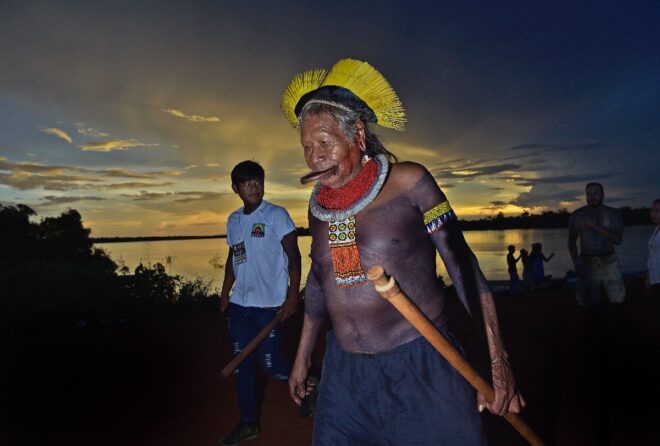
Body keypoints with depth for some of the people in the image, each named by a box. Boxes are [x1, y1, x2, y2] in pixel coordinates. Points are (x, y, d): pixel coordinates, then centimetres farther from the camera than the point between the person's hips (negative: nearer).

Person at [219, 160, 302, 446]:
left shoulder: (276, 215, -7)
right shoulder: (233, 220, 11)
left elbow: (294, 257, -9)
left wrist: (293, 296, -16)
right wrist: (225, 293, 14)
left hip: (269, 304, -6)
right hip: (239, 304, 6)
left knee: (270, 364, -2)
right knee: (242, 364, 11)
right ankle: (248, 423, 25)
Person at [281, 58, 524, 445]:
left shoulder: (408, 183, -11)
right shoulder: (319, 203, 3)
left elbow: (463, 265, -11)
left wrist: (497, 360, -16)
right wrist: (302, 357, 20)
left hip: (420, 367, -4)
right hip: (345, 371, 5)